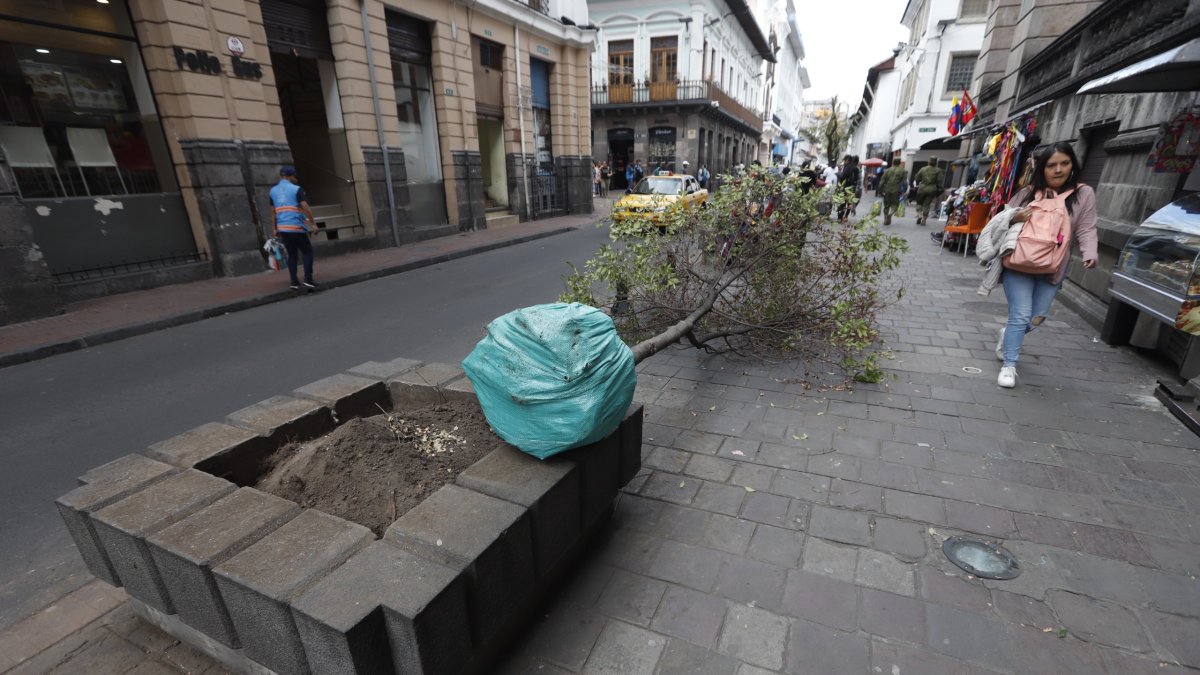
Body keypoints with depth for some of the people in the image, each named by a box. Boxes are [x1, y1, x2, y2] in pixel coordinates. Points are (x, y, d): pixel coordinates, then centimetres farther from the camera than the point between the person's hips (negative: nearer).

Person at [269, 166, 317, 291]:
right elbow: (305, 207, -12)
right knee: (307, 252, 3)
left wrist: (274, 229, 17)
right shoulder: (296, 189, -3)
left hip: (282, 228, 6)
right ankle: (308, 279, -9)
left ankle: (294, 282, 7)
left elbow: (273, 212, 14)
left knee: (291, 254, 11)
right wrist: (313, 222, -6)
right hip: (296, 227, -6)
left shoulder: (273, 191, 14)